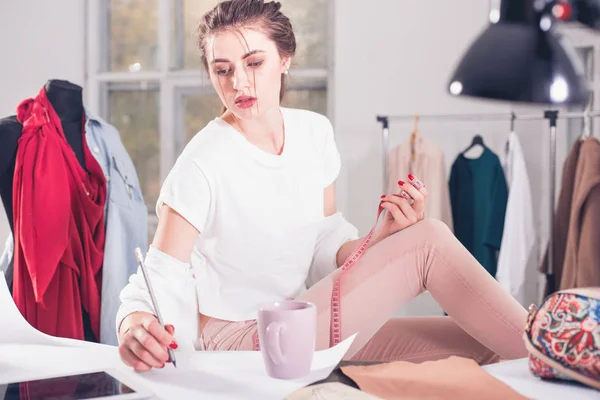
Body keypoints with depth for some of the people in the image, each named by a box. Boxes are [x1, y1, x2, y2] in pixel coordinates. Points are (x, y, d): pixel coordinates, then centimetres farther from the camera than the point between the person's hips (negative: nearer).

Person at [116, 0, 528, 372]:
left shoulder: (315, 132, 2)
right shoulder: (202, 165, -16)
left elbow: (327, 251, 6)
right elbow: (157, 289, -16)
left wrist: (382, 236, -13)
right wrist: (136, 329, -38)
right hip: (237, 340, -6)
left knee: (478, 346, -13)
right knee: (429, 240, -17)